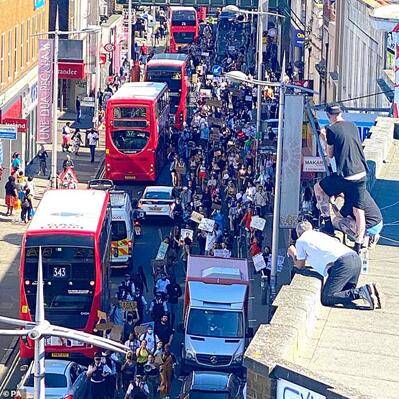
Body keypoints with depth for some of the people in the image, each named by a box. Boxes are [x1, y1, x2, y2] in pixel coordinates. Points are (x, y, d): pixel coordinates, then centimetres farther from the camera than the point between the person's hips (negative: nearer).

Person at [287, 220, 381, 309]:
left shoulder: (301, 241, 15)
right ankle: (370, 289, -4)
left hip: (342, 263, -8)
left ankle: (363, 292, -20)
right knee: (346, 291, 23)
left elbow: (300, 265, 24)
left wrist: (293, 255, 43)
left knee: (326, 299, -9)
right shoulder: (320, 234, 33)